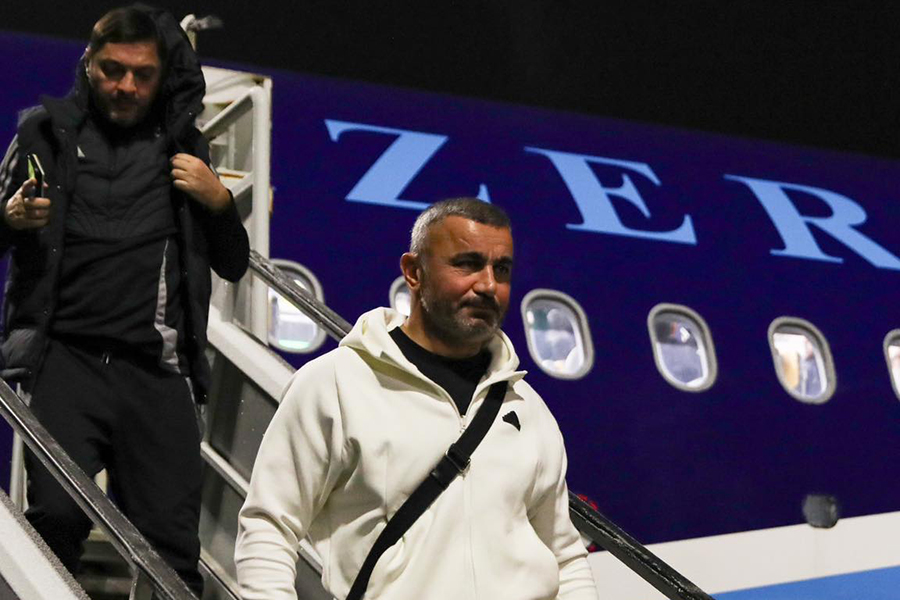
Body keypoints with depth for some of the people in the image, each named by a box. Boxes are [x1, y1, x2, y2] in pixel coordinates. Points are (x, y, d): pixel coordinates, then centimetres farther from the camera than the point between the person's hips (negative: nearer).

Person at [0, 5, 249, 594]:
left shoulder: (184, 148, 17)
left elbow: (234, 265, 21)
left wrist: (219, 202, 2)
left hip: (157, 370, 2)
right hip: (65, 357, -2)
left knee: (171, 545, -4)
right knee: (59, 513, -23)